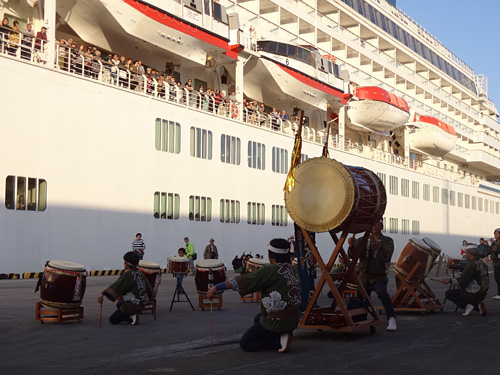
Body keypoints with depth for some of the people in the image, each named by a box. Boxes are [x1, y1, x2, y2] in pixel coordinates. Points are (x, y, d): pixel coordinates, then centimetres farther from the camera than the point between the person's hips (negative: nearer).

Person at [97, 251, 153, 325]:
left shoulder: (128, 274, -17)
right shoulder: (140, 274, 6)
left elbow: (116, 286, -32)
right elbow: (150, 290, 13)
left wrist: (103, 294, -41)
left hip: (132, 305, -8)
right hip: (141, 305, 8)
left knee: (112, 319, 5)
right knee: (119, 304, 35)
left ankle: (132, 317, -12)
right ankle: (132, 315, 9)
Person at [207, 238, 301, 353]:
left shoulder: (271, 271, -18)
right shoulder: (292, 270, 5)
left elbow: (244, 281, -21)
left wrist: (216, 287, -18)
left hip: (277, 321, -8)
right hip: (294, 319, 8)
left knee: (245, 344, 7)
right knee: (258, 319, 34)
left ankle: (280, 340, -7)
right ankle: (284, 334, 11)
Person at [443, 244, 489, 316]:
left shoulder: (472, 264, -21)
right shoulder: (482, 264, 7)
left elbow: (462, 282, -22)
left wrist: (450, 281, -8)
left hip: (472, 295, -8)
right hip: (482, 295, 8)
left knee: (448, 293, 3)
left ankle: (467, 305, -8)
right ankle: (478, 304, 8)